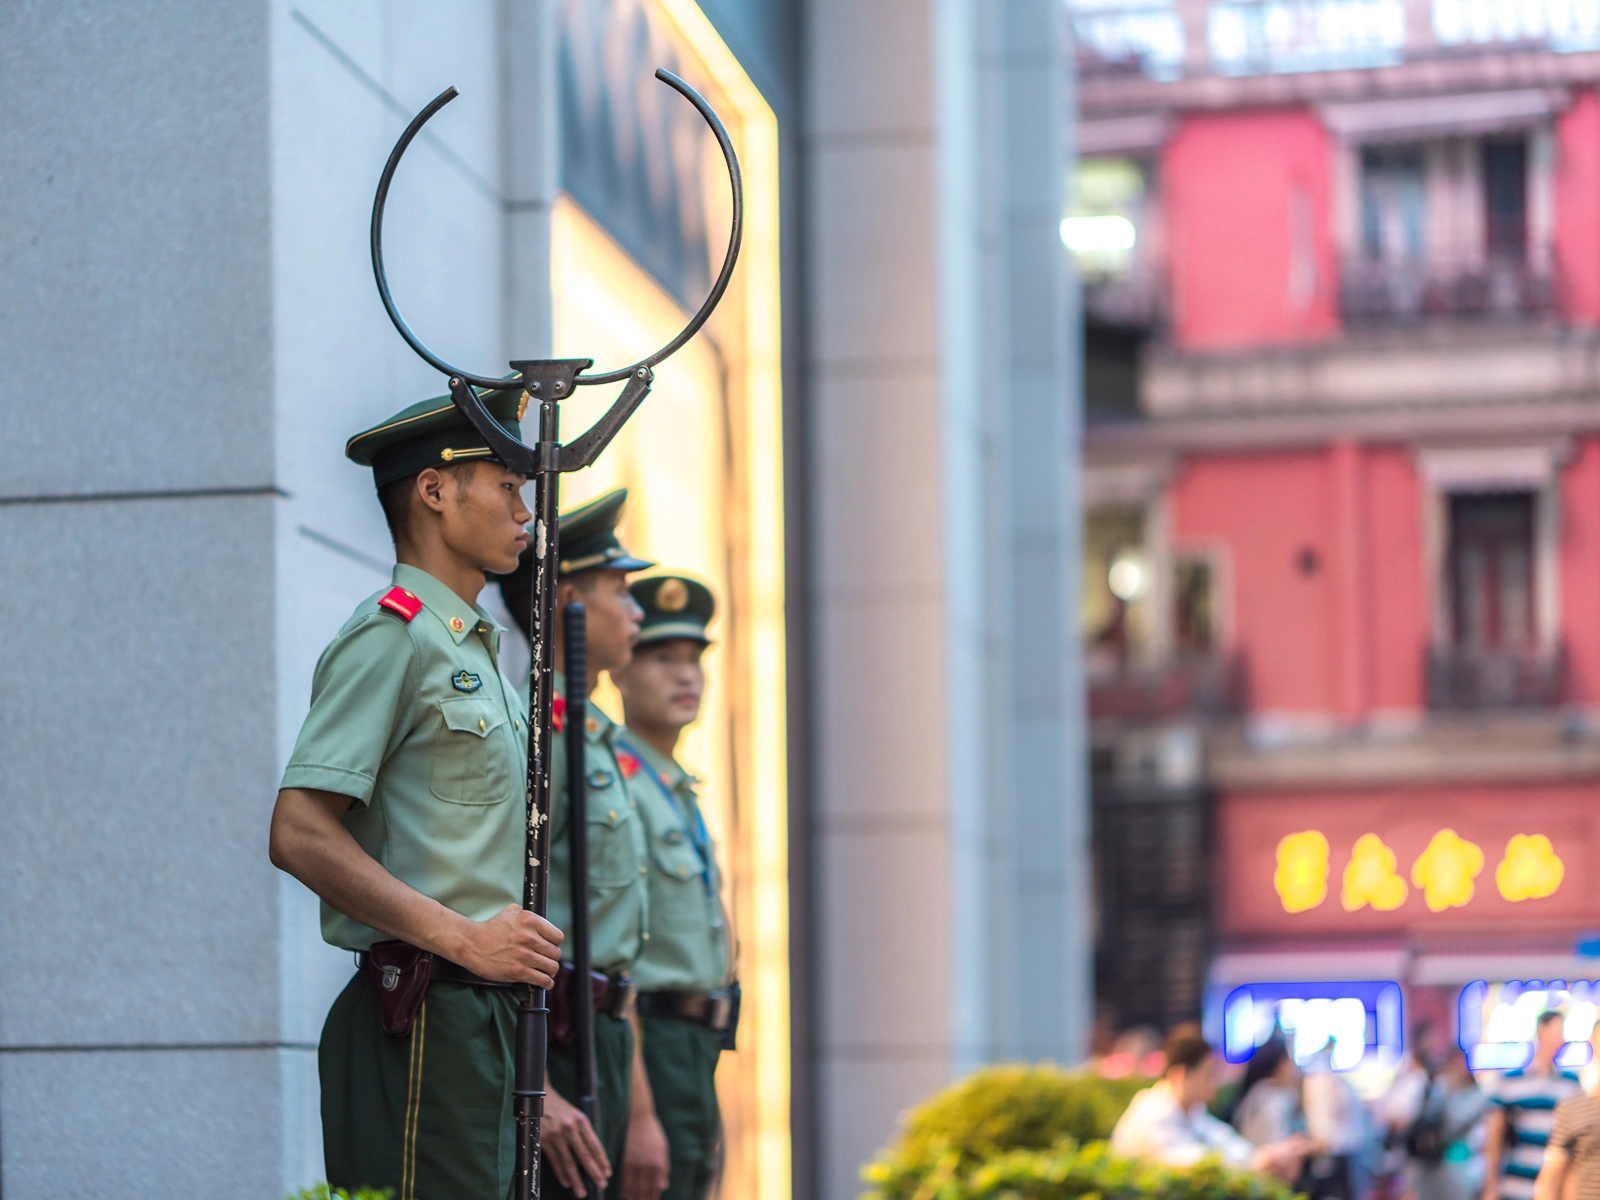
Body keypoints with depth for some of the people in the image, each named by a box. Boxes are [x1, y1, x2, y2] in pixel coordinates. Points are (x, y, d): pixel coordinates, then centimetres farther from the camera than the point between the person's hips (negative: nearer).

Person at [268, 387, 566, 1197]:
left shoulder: (474, 651, 22)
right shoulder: (391, 637, -8)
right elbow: (299, 835, -18)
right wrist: (464, 937, -19)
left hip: (484, 1012, 9)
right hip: (423, 1020, -9)